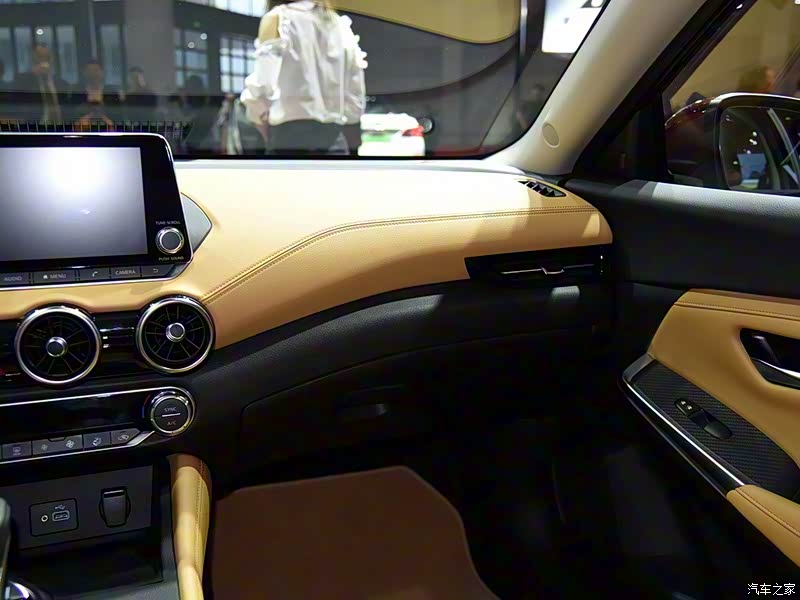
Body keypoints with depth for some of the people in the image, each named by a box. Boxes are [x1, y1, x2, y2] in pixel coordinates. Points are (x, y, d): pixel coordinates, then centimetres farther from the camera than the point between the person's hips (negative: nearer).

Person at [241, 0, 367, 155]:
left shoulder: (277, 18, 5)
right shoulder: (340, 24, 19)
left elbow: (263, 85, -6)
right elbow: (356, 102, 14)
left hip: (290, 137, -4)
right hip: (333, 140, 5)